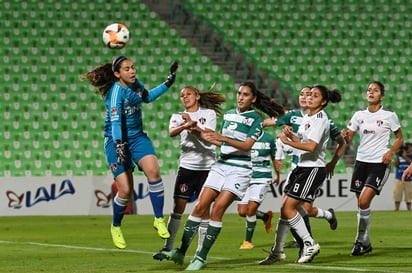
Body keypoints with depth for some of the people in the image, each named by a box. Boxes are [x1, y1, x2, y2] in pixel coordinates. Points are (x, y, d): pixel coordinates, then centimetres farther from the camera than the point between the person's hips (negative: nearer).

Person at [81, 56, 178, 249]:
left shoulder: (136, 84, 2)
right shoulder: (116, 91, -19)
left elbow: (147, 97, 25)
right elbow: (115, 120, -29)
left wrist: (168, 83, 19)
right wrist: (119, 145, -40)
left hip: (137, 137, 5)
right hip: (117, 140, -5)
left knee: (153, 169, -24)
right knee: (125, 190, -10)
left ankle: (159, 219, -15)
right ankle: (115, 226, 20)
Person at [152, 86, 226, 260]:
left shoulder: (209, 113, 6)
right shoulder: (178, 117, 11)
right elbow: (172, 132, -12)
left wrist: (193, 124, -26)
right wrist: (185, 126, -32)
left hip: (207, 166, -2)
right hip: (186, 166, 2)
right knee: (178, 206, -3)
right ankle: (168, 247, 2)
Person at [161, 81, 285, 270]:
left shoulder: (255, 119, -5)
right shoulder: (228, 115, 14)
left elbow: (247, 145, -16)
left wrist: (222, 138, -25)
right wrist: (210, 138, 6)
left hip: (240, 169, -6)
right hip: (221, 165, 6)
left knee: (217, 209, -15)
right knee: (200, 206, -5)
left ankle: (201, 257, -9)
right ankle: (181, 252, -4)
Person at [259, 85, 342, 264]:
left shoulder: (320, 119, -14)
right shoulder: (306, 118, 15)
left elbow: (311, 146, -24)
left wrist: (287, 141, -15)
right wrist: (290, 134, -1)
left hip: (314, 168, -9)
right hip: (301, 167, 9)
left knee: (288, 208, -12)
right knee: (285, 208, 7)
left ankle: (310, 244, -2)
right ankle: (277, 251, 14)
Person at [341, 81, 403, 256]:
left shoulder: (389, 116, -2)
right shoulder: (359, 115, 8)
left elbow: (399, 138, 7)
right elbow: (348, 139, 8)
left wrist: (390, 152, -10)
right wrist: (345, 135, -15)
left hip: (379, 163, -4)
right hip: (361, 161, 4)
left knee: (364, 201, -18)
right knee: (361, 203, 4)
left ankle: (361, 240, -5)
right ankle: (365, 243, 16)